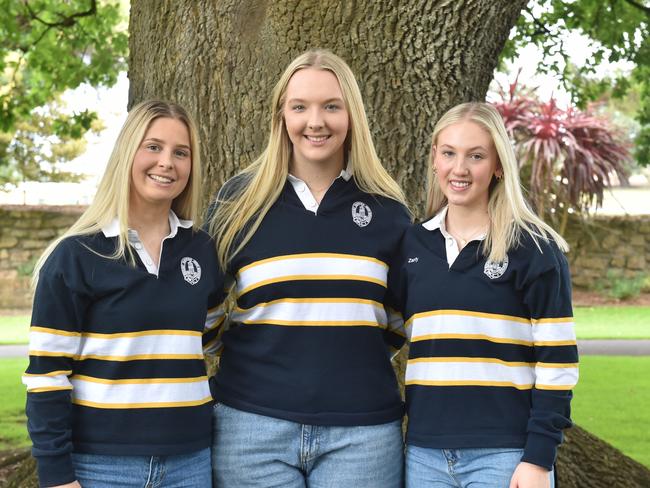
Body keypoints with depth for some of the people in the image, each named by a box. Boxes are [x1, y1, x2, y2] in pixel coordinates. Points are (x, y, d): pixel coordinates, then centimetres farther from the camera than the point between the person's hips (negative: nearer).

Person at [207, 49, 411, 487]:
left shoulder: (387, 210, 6)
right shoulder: (239, 202, 3)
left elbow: (405, 315, 16)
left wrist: (358, 347, 2)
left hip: (362, 432, 1)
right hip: (254, 429, -1)